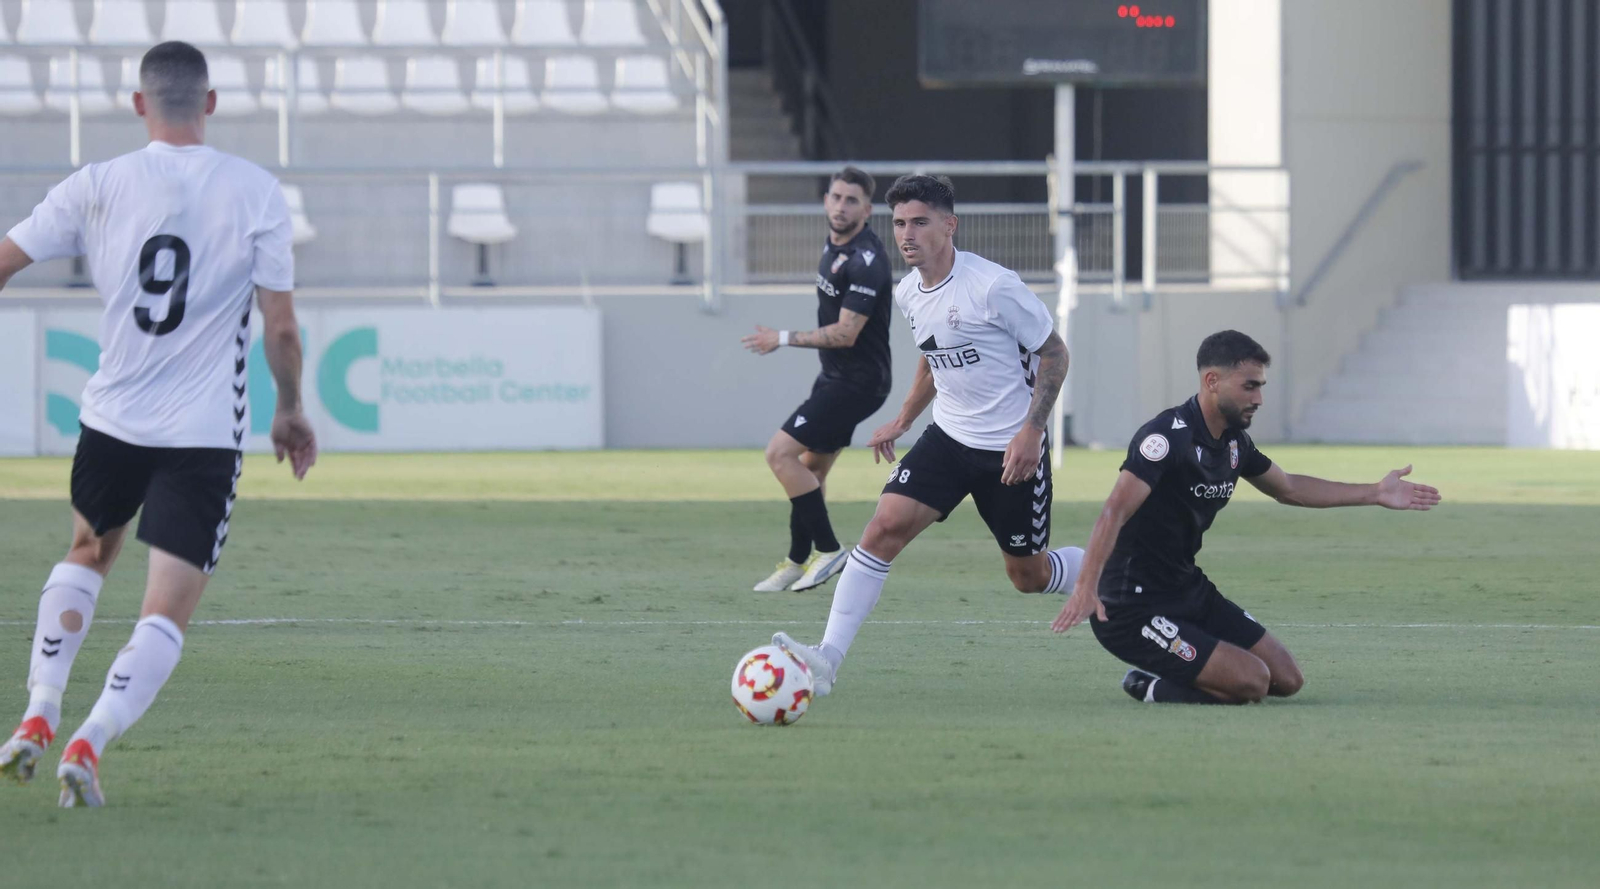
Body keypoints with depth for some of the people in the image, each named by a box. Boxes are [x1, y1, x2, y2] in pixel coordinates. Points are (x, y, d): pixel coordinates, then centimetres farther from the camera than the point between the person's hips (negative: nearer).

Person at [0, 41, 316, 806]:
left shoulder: (98, 186, -2)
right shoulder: (255, 192, -5)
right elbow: (282, 327, -5)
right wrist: (290, 411, 11)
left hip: (113, 419, 3)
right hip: (206, 431, -2)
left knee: (88, 552, 29)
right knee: (167, 615, 0)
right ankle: (88, 743, -21)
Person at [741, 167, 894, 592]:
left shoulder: (865, 261, -22)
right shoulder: (834, 245, 8)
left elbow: (846, 333, -24)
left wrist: (784, 339, -16)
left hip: (856, 382, -9)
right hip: (836, 378, 9)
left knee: (781, 453, -14)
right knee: (811, 469, 13)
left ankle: (828, 549, -8)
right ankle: (797, 564, 22)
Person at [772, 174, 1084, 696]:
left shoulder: (993, 286, -19)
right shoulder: (907, 295, 3)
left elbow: (1054, 353, -11)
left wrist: (1031, 431, -19)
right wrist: (903, 421, 19)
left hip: (1012, 449, -6)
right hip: (949, 438, 6)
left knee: (1029, 577, 6)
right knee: (885, 527, -14)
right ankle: (827, 659, -17)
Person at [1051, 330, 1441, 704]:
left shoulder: (1234, 443, 7)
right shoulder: (1168, 437, -22)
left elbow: (1287, 488, 26)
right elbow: (1115, 512, -33)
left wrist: (1376, 493, 25)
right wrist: (1086, 587, -46)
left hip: (1189, 592, 9)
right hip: (1134, 610, -9)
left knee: (1287, 679, 5)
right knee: (1251, 681, -21)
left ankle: (1155, 683, 13)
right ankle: (1149, 687, -1)